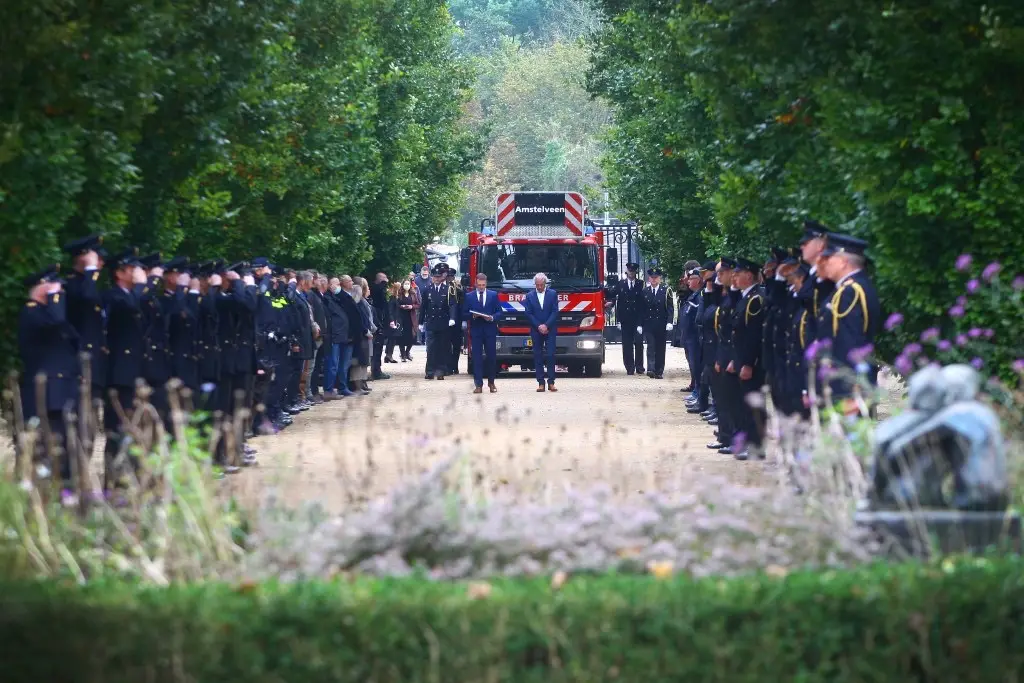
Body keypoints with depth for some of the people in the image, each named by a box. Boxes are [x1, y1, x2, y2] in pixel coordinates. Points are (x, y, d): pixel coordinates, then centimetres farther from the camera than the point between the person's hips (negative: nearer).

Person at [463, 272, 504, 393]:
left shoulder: (493, 295, 8)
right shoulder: (469, 297, 6)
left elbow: (499, 312, 6)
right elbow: (464, 314, 5)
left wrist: (492, 318, -14)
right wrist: (473, 316, -15)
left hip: (490, 330, 1)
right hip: (476, 331, -1)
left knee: (491, 356, 4)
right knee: (477, 358, -3)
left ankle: (491, 382, 18)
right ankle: (478, 385, -2)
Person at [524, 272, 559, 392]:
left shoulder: (553, 294, 3)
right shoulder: (530, 296, 6)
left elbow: (555, 312, -2)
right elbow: (529, 314, 1)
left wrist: (546, 326, -12)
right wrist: (539, 326, -10)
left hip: (550, 330, -1)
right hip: (536, 331, 1)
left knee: (550, 355, -6)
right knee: (538, 356, 1)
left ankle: (551, 382, -4)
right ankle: (541, 383, 2)